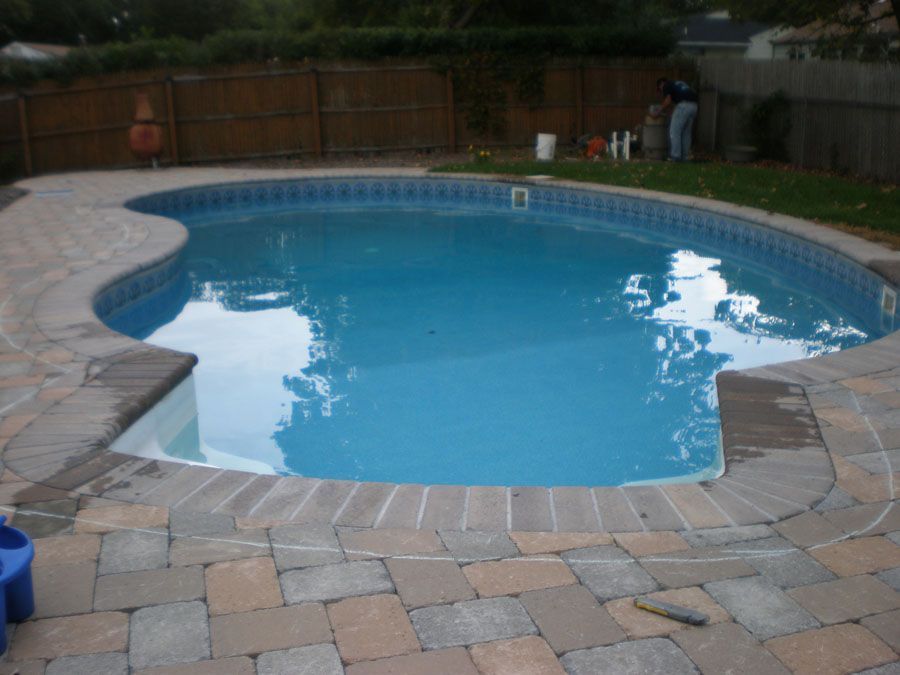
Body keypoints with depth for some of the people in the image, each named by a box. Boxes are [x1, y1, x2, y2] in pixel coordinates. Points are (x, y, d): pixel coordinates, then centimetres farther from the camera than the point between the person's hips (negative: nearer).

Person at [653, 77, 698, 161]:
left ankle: (676, 156, -2)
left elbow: (668, 101, -4)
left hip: (683, 106, -8)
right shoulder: (677, 83, 32)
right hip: (693, 106, 8)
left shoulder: (666, 85, 8)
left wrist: (658, 112, 6)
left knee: (674, 132, 0)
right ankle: (684, 156, 17)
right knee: (686, 132, 15)